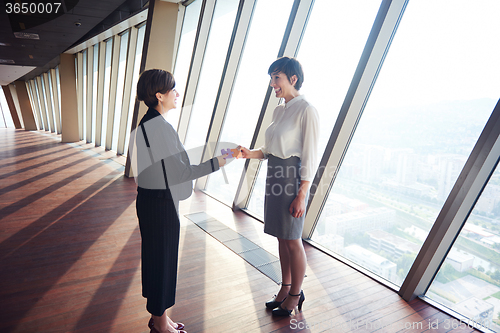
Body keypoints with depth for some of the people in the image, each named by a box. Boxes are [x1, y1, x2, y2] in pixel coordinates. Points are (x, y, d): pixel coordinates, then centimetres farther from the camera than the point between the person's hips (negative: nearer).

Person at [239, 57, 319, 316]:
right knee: (281, 237, 16)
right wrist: (249, 153, 0)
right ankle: (285, 288, 33)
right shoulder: (279, 110, 12)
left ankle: (295, 294, 25)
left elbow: (310, 156, -14)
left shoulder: (306, 110, -13)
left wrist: (301, 194, -17)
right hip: (275, 176, 8)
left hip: (292, 178, -8)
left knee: (292, 240, 5)